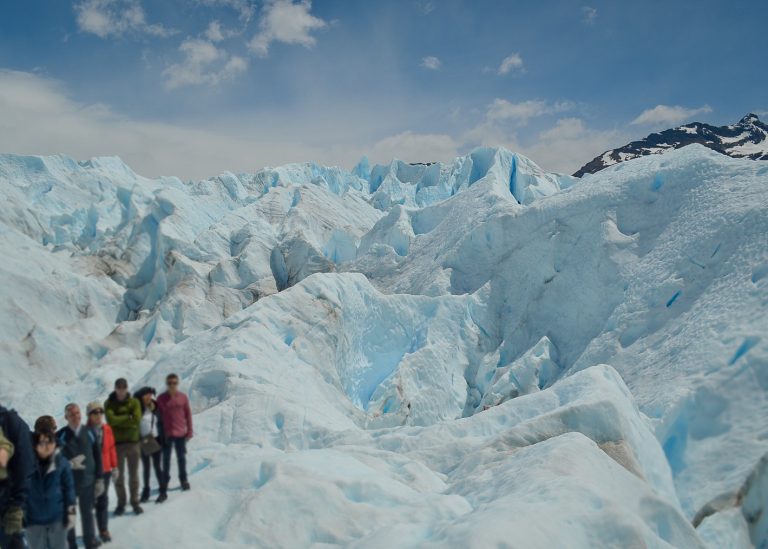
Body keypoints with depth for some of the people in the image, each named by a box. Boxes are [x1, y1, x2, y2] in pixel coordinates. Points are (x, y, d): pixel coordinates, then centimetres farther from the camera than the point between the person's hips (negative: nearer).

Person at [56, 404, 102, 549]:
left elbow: (97, 456, 3)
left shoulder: (89, 432, -1)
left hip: (88, 480, 2)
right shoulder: (61, 435, -11)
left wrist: (99, 478, 2)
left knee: (87, 512, 17)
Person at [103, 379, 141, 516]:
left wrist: (119, 420, -13)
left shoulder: (134, 402, 2)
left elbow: (137, 420, -12)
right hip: (117, 443, -1)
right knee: (118, 475, 6)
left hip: (133, 442, 1)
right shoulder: (109, 404, 0)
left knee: (133, 474, 8)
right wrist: (128, 418, -13)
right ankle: (121, 503, 19)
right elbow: (111, 420, -17)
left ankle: (135, 502, 18)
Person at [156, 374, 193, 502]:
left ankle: (184, 480, 37)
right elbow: (159, 416, 1)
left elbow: (188, 414, 3)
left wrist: (189, 431, 2)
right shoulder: (161, 399, -3)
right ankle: (163, 491, 3)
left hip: (181, 434, 1)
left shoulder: (183, 397, -1)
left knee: (181, 458, 15)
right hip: (167, 435, -1)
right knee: (166, 461, 1)